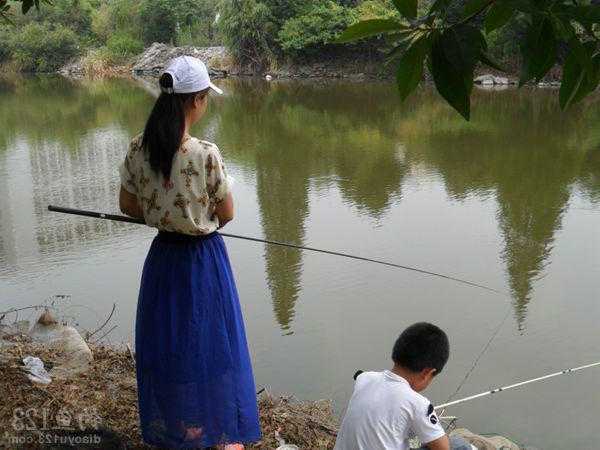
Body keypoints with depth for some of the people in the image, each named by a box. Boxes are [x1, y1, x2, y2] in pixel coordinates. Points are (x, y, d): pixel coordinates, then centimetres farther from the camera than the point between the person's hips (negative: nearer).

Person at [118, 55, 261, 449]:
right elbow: (226, 214, -11)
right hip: (203, 257, -4)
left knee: (165, 342, 19)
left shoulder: (138, 149, -8)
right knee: (211, 342, 12)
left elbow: (128, 205, 3)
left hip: (162, 255, 5)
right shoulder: (206, 154, -22)